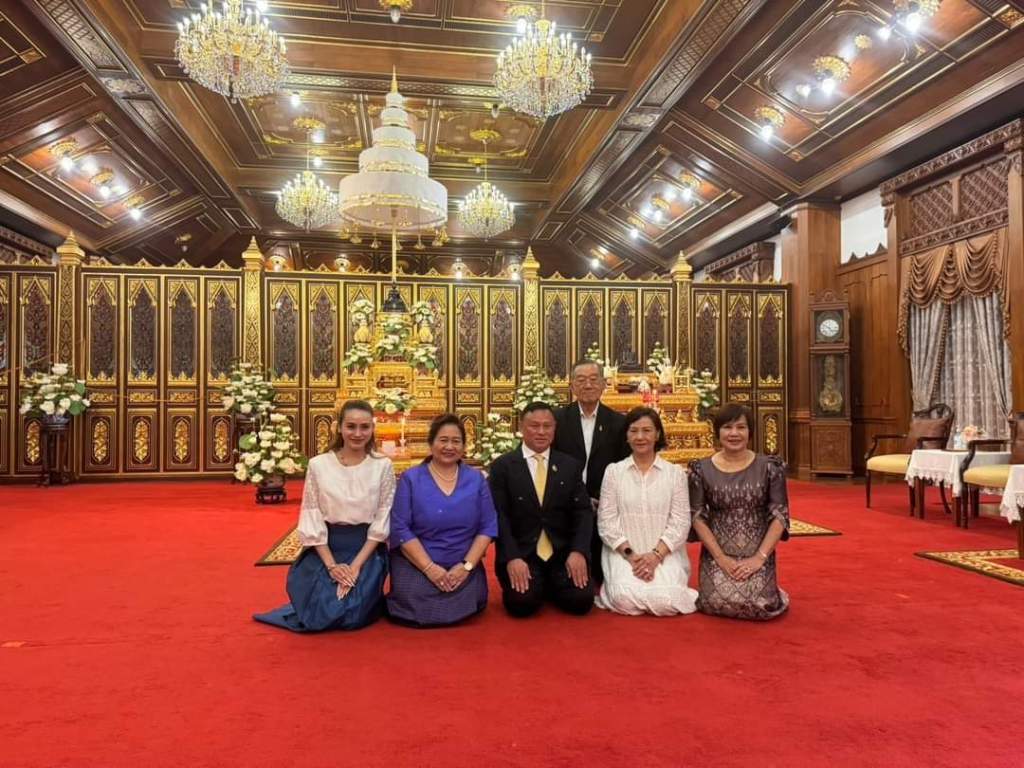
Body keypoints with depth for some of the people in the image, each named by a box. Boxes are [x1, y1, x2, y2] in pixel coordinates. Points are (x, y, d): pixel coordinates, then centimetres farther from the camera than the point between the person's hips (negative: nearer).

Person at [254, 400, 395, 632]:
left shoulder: (383, 466, -4)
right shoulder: (318, 465, -3)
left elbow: (382, 521, -5)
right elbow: (312, 518, -3)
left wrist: (357, 564, -13)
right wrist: (331, 564, -12)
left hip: (367, 551, -1)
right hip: (325, 549, 1)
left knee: (353, 617, -14)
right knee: (318, 617, -12)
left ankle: (369, 597, 20)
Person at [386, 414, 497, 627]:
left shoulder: (476, 479, 4)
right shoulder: (410, 479, -2)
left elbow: (488, 526, 1)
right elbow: (400, 528, -7)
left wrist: (466, 565, -11)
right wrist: (429, 567, -15)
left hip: (463, 567, 2)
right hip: (416, 566, -1)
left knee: (459, 610, -19)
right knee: (419, 611, -21)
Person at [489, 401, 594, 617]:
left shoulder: (571, 465, 8)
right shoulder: (502, 466, 1)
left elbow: (583, 512, 2)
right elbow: (499, 516, -6)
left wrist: (578, 551, -14)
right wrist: (512, 557, -19)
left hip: (563, 552, 2)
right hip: (520, 553, -2)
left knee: (581, 600, -18)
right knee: (522, 602, -26)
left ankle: (550, 586, 14)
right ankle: (536, 585, 10)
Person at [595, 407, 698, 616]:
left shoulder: (675, 472, 3)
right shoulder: (613, 471, 3)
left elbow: (680, 523, -1)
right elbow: (606, 522, 0)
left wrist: (656, 554, -14)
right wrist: (630, 554, -12)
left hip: (665, 553, 0)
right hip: (624, 553, 0)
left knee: (665, 600, -26)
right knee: (625, 598, -27)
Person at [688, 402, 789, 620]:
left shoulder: (769, 467, -2)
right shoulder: (702, 469, -2)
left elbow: (780, 515, -4)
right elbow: (697, 517, -2)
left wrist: (759, 557, -12)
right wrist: (721, 557, -10)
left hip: (758, 554, 0)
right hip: (716, 554, 0)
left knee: (759, 606, -20)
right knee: (718, 603, -20)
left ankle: (772, 591, 16)